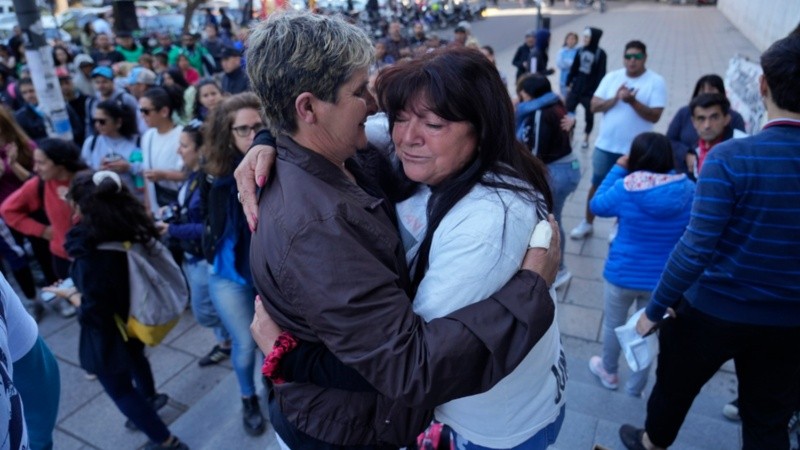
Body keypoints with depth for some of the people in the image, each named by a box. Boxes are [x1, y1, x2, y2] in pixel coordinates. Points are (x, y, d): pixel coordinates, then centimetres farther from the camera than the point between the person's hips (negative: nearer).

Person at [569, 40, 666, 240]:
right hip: (605, 145, 3)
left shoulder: (656, 81, -7)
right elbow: (594, 106, -3)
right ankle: (587, 223, 29)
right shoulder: (612, 77, 2)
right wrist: (615, 99, -18)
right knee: (597, 185, 13)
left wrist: (632, 102, -25)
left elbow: (655, 116, -13)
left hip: (635, 149, -2)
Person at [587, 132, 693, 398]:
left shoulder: (625, 188, -20)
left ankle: (609, 373, 45)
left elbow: (597, 205, -1)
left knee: (613, 324, 22)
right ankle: (636, 386, 38)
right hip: (664, 280, 2)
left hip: (622, 275, -2)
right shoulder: (688, 191, -12)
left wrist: (618, 169, 3)